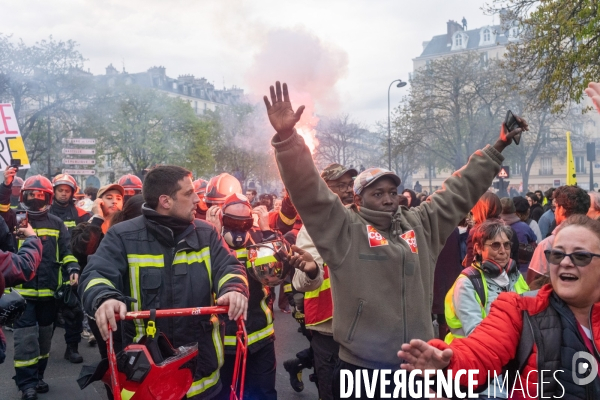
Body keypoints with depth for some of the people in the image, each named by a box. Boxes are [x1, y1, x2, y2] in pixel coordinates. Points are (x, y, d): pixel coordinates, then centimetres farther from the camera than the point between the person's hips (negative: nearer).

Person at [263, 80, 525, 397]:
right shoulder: (345, 229, -5)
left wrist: (497, 148, 18)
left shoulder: (421, 225, 10)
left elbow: (460, 190, 16)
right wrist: (287, 137, -27)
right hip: (360, 369, -4)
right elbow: (308, 191, -15)